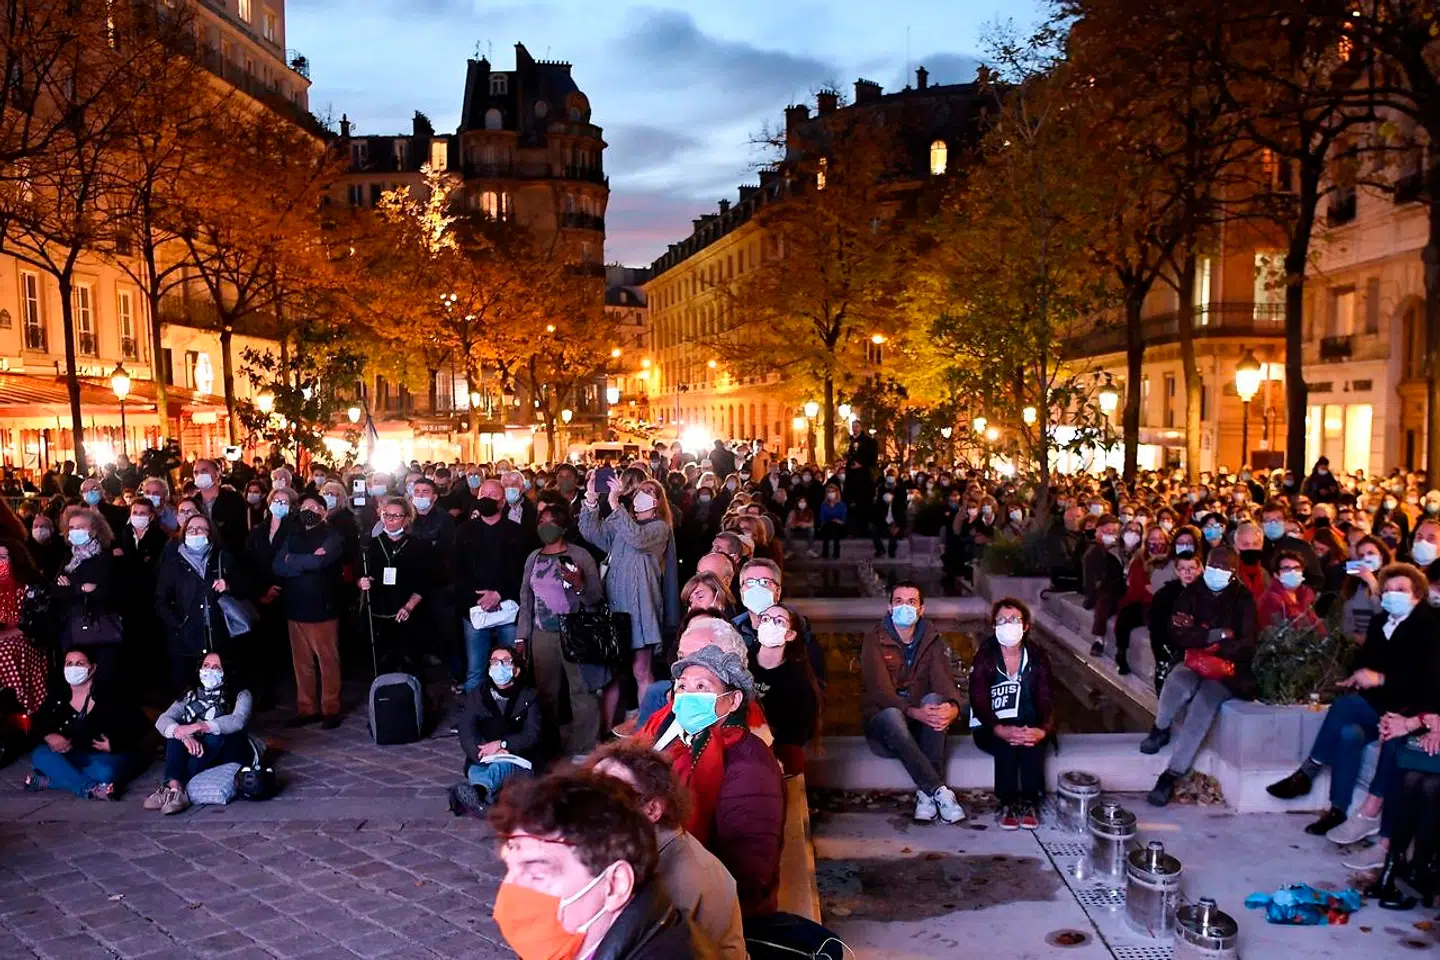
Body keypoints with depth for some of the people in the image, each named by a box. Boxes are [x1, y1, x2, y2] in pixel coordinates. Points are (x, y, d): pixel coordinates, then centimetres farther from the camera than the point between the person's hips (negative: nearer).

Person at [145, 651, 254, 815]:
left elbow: (237, 721, -24)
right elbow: (163, 720, -9)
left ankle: (176, 788, -39)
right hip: (197, 755, 3)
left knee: (216, 733, -31)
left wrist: (198, 727, -34)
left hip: (229, 757, -3)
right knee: (177, 731, -21)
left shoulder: (240, 695, -2)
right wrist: (185, 736, -31)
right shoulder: (190, 696, 8)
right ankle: (175, 788, -41)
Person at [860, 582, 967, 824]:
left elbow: (944, 681, -11)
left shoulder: (933, 641, 6)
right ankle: (940, 791, -38)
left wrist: (953, 707, -35)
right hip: (883, 728, -3)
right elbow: (881, 693, -18)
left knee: (935, 699, -29)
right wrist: (915, 712, -36)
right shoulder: (875, 641, -5)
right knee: (892, 715, -37)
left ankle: (926, 793, -31)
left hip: (920, 729, 3)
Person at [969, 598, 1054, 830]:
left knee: (1032, 744, -31)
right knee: (1006, 746, -32)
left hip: (1027, 725, 2)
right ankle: (1007, 804, -17)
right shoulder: (984, 657, -7)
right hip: (989, 728, -2)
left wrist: (1043, 730, -31)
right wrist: (1001, 730, -34)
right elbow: (979, 702, -15)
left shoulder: (1036, 658, 0)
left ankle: (1030, 803, -17)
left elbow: (1045, 700, -8)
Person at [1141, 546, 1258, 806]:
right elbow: (1177, 635, -8)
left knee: (1205, 703, -31)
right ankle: (1161, 729, -1)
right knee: (1177, 684, -34)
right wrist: (1218, 634, -17)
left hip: (1226, 670, -1)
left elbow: (1245, 644, -9)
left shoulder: (1243, 599, -1)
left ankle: (1171, 776, -23)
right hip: (1194, 663, 1)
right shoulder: (1192, 593, 3)